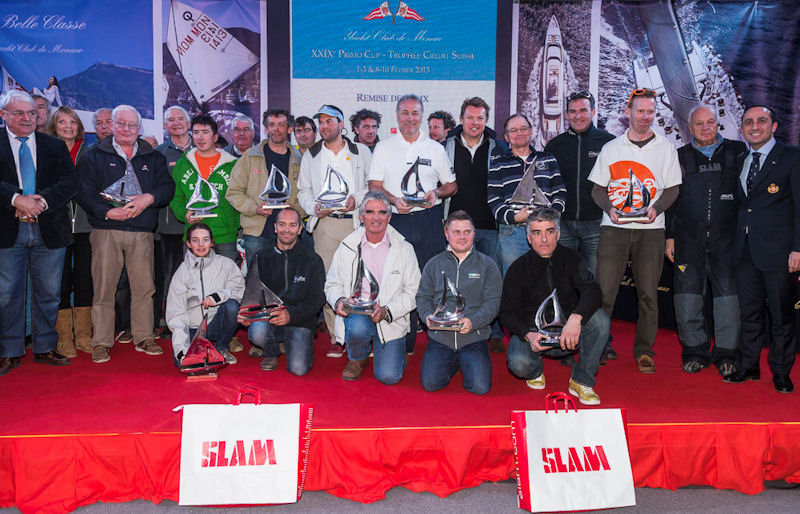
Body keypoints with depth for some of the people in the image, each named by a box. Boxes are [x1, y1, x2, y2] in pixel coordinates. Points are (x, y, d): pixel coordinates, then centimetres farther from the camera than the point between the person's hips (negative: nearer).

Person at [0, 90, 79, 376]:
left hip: (49, 231, 2)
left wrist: (42, 201, -16)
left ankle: (45, 348, 21)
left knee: (49, 293, 8)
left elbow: (70, 182, -2)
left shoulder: (55, 146, 10)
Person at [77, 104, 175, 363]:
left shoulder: (153, 157, 16)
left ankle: (144, 338, 14)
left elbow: (168, 186, 6)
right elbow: (85, 192, 0)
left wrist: (148, 198, -13)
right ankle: (101, 343, 7)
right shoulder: (94, 156, 9)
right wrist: (109, 212, -14)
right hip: (106, 230, -2)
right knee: (104, 288, -2)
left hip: (142, 232, 2)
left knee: (144, 287, 3)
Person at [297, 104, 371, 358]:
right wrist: (314, 207, -3)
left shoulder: (361, 152, 12)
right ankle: (337, 337, 1)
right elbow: (303, 190, 16)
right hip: (325, 223, 2)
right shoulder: (311, 156, 17)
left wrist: (356, 199, -8)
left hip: (356, 222, -1)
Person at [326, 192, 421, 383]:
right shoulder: (347, 247, 2)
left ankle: (396, 354, 24)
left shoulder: (404, 249, -1)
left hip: (392, 319, -1)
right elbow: (332, 284, 10)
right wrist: (339, 300, -14)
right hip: (357, 314, 1)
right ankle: (357, 359, 1)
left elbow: (413, 292, -3)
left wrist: (387, 311, -19)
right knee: (357, 327, -36)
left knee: (388, 376, -14)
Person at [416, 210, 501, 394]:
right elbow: (423, 297, 11)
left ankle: (467, 363, 19)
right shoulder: (434, 264, 11)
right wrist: (427, 316, -11)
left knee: (480, 387, -15)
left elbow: (493, 302, -1)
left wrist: (473, 321, -19)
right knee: (430, 384, -13)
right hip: (439, 337, 2)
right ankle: (453, 363, 20)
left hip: (474, 337, -1)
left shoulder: (487, 265, 5)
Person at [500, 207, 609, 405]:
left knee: (600, 319, -26)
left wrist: (575, 318, -40)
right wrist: (528, 335, -27)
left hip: (567, 331, 2)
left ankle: (581, 381, -12)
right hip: (530, 330, -1)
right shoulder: (518, 269, -6)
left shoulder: (572, 259, -3)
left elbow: (593, 292, -19)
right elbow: (507, 313, -6)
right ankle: (535, 371, 9)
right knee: (519, 364, -32)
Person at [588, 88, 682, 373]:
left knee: (648, 293, 1)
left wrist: (656, 209, -10)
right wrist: (610, 209, -8)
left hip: (650, 229, 0)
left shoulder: (666, 148, 10)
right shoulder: (611, 148, 10)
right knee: (603, 291, -6)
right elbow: (597, 188, 10)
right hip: (614, 228, 0)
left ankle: (644, 351, 13)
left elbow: (672, 188, 9)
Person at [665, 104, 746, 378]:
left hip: (727, 239, -1)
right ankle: (695, 350, 14)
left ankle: (726, 352, 11)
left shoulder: (737, 151, 8)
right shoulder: (679, 157, 10)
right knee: (688, 294, 1)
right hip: (689, 240, 1)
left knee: (728, 293, -1)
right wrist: (669, 236, 6)